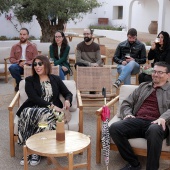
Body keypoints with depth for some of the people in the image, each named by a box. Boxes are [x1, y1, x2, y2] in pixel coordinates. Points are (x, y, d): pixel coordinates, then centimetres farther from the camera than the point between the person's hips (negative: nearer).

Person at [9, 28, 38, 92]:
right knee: (12, 67, -34)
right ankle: (20, 83, -12)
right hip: (18, 66, 1)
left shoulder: (33, 46, 10)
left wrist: (27, 63, -17)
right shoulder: (14, 47, 15)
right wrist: (19, 62, -14)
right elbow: (11, 59, 7)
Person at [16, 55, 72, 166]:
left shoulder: (56, 79, 16)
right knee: (28, 113, -36)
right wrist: (51, 106, -18)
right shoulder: (30, 80, 10)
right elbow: (34, 98, -5)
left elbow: (68, 93, 14)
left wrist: (67, 100, -11)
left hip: (52, 111, 0)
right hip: (34, 110, 0)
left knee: (45, 115, -36)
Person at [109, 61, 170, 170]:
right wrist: (127, 114, 0)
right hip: (137, 121, 4)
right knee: (114, 128, -26)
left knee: (154, 130, -41)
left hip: (155, 123, -4)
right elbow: (126, 103, 23)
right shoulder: (143, 86, 27)